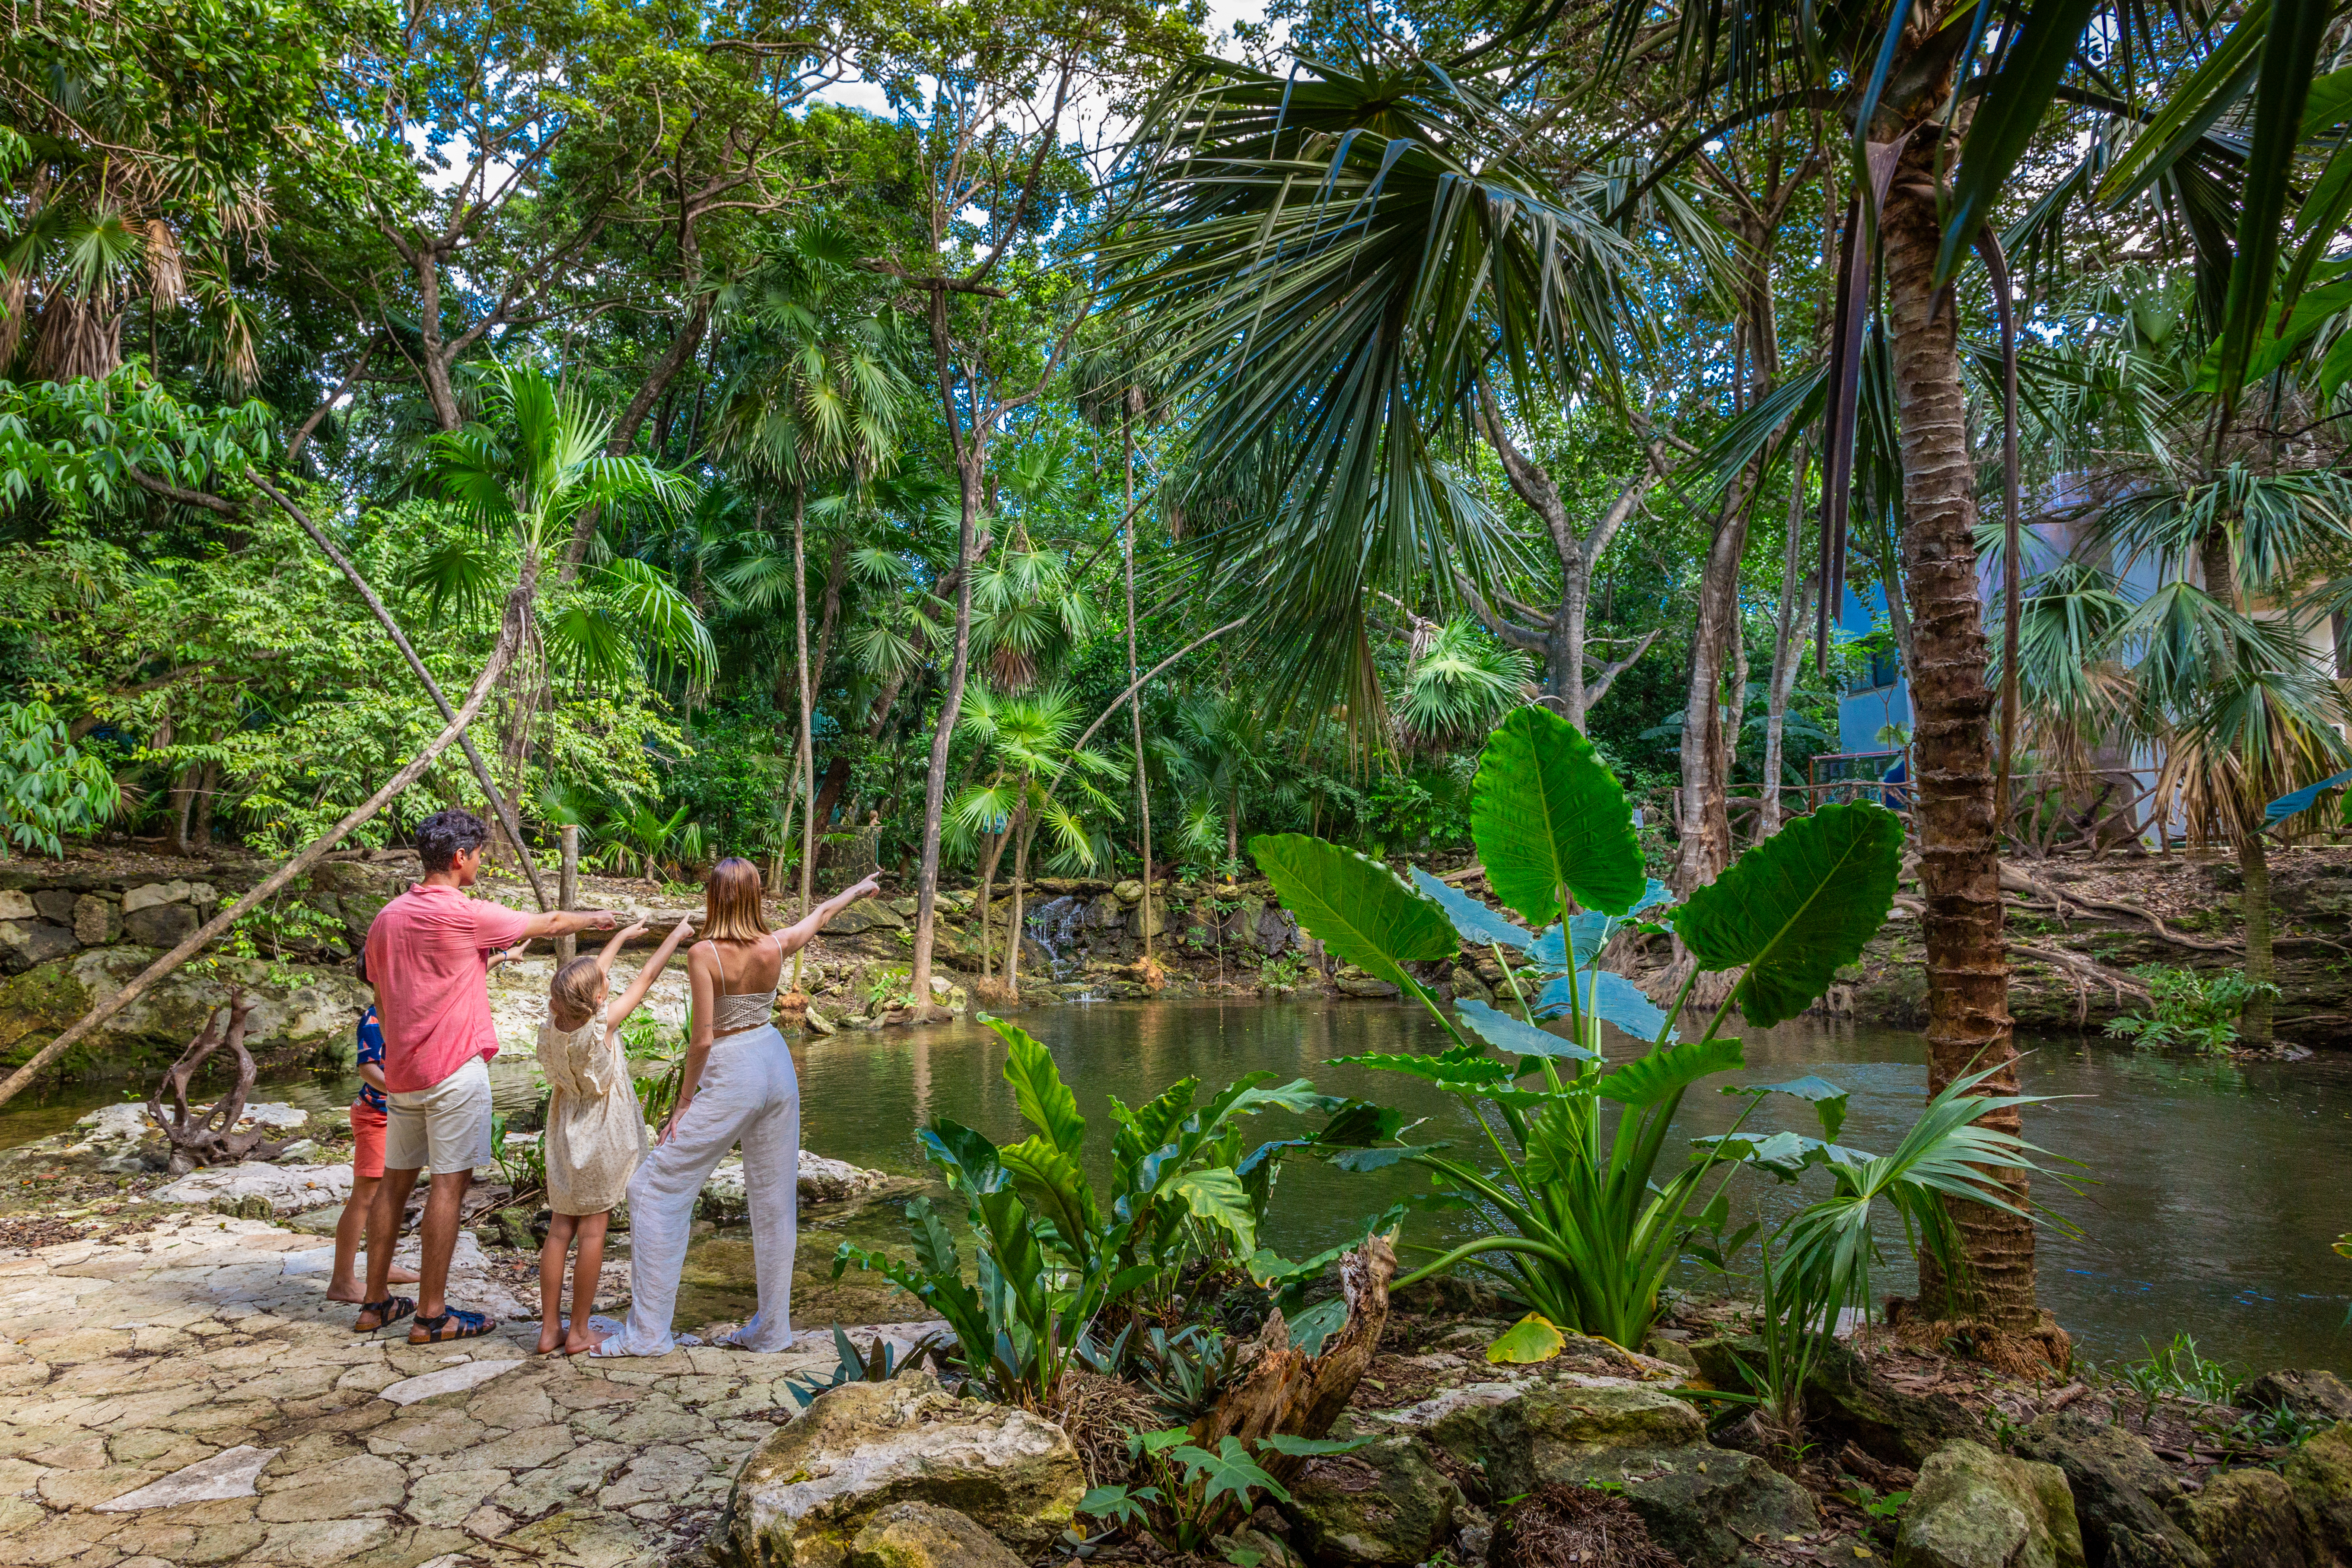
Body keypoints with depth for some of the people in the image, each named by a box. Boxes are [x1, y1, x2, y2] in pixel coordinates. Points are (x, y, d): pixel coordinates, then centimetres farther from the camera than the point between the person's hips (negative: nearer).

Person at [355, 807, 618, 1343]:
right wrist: (592, 918, 19)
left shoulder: (386, 919, 8)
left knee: (395, 1179, 14)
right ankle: (431, 1314, 1)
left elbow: (381, 998, 17)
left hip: (401, 1072, 8)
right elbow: (548, 923, -1)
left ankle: (375, 1303, 22)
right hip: (454, 1069, -8)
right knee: (449, 1183, -3)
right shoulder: (466, 915, -14)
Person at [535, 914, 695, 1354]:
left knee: (560, 1228, 10)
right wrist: (678, 934, 1)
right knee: (593, 1231, 2)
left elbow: (593, 974, 8)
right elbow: (646, 978, -11)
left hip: (566, 1137, 5)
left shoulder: (553, 1024, -7)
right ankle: (578, 1332, 8)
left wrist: (622, 936, 21)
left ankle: (549, 1329, 14)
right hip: (601, 1139, -5)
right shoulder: (601, 1024, -21)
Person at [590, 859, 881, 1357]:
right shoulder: (776, 947, -2)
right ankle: (772, 1329, 21)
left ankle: (648, 1332, 6)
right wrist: (860, 888, 35)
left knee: (655, 1188, 4)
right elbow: (822, 913, 17)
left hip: (729, 1078, -6)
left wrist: (684, 1101, -5)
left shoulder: (703, 954, -17)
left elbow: (703, 1038, -17)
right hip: (777, 1067, 6)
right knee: (774, 1199, 12)